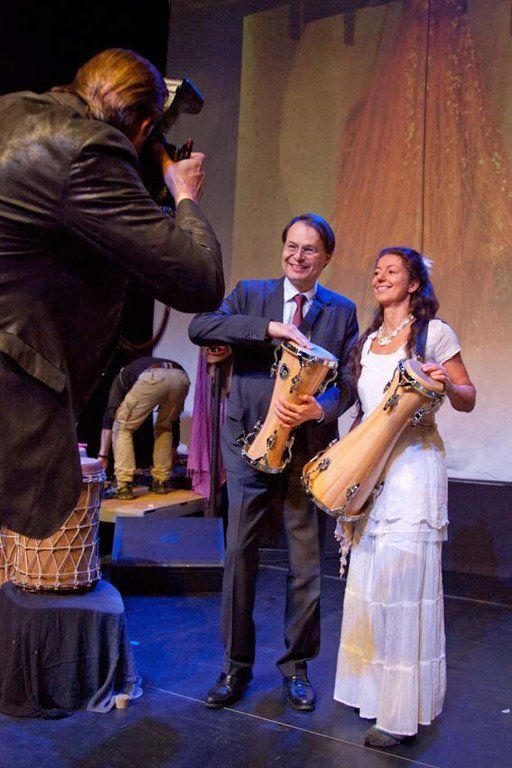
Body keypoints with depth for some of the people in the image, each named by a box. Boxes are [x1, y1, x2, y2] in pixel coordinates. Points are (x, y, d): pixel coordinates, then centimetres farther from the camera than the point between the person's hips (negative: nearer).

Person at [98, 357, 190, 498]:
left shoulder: (122, 376, 36)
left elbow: (110, 414, 18)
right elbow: (174, 421, 50)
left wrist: (103, 454, 16)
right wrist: (173, 451, 61)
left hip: (152, 379, -4)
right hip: (181, 377, 5)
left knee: (122, 427, 16)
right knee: (165, 428, 31)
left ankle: (124, 486, 8)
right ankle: (161, 482, 29)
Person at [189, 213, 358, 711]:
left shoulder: (342, 311, 7)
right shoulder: (251, 294, 5)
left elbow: (347, 382, 0)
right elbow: (199, 327, -13)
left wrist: (319, 409, -22)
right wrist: (270, 327, -24)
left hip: (308, 445, 1)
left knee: (306, 559, 8)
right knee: (239, 553, 5)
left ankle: (296, 665, 27)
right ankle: (236, 665, 23)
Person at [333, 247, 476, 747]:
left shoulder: (434, 333, -1)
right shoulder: (366, 342, 17)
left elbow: (467, 401, 0)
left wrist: (446, 383, -20)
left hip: (414, 464, -6)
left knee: (404, 575, -6)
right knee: (368, 578, 10)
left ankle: (404, 708, 5)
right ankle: (372, 686, 27)